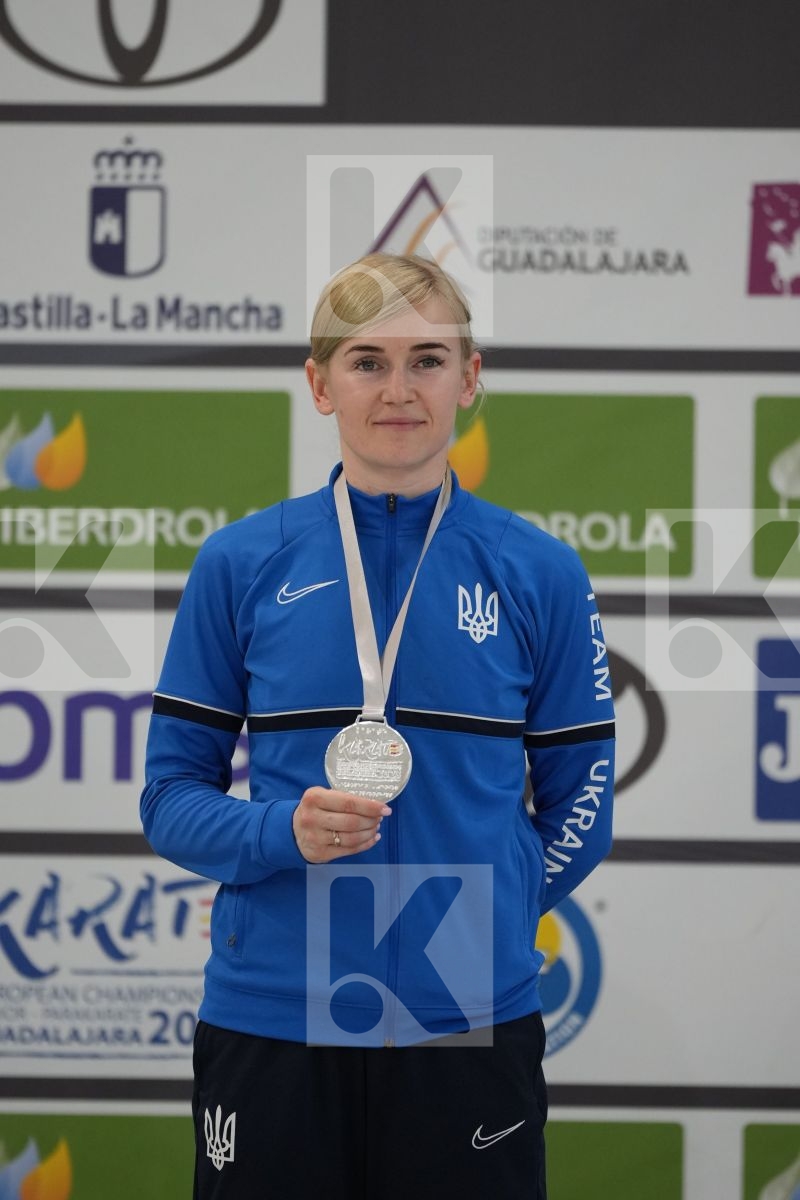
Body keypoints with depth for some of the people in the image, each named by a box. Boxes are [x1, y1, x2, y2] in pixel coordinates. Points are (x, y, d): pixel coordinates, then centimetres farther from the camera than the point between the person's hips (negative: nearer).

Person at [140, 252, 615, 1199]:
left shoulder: (538, 573, 2)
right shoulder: (240, 566, 1)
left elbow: (578, 800, 8)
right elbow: (172, 796, 3)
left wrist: (483, 919, -2)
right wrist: (286, 833, -15)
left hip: (471, 1025, 0)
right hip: (268, 1021, 0)